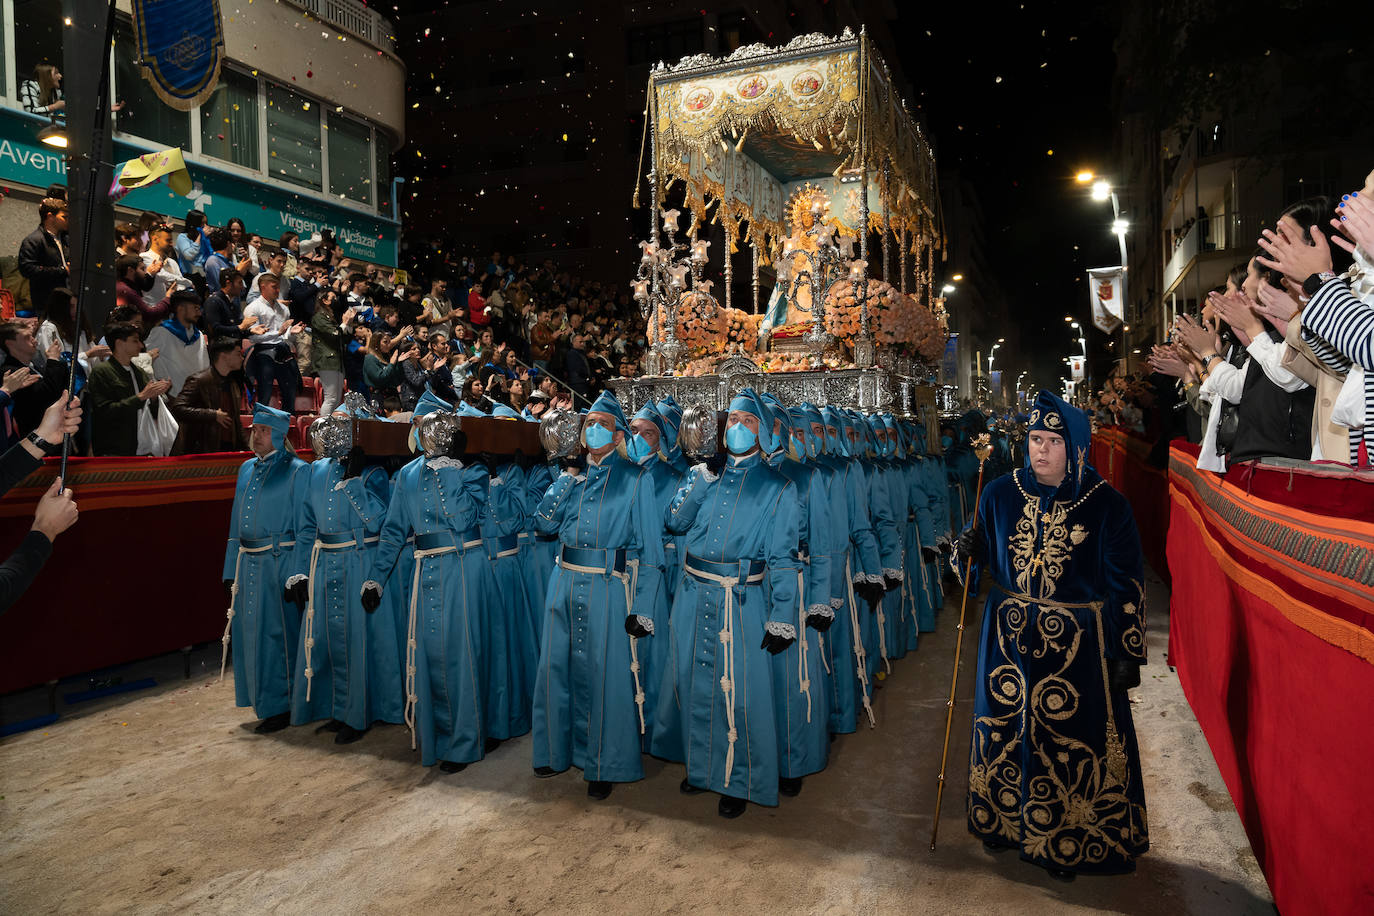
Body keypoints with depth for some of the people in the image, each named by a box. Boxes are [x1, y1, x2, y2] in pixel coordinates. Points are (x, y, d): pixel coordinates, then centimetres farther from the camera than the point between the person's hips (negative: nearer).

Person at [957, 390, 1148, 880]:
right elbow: (983, 553, 11)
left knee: (1073, 742, 6)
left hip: (1077, 645, -3)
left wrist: (1127, 654, -6)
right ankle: (1008, 820, 36)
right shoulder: (1001, 494, -2)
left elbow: (1126, 584, -5)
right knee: (1006, 729, 14)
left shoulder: (1106, 505, -9)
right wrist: (967, 550, -13)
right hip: (1009, 636, 3)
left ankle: (1068, 839, 28)